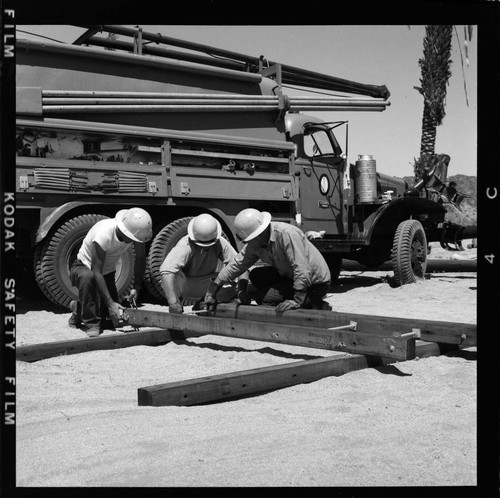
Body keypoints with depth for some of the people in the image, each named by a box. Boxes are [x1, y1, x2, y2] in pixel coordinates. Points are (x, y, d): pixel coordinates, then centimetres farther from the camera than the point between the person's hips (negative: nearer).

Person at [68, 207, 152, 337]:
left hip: (107, 273, 5)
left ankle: (79, 308, 23)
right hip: (83, 268, -5)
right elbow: (96, 272, -37)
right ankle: (91, 323, -23)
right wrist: (110, 303, -40)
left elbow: (140, 258, -8)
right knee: (87, 276, -42)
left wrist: (136, 287, -20)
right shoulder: (103, 234, -37)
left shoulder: (136, 232, -22)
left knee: (110, 318, -7)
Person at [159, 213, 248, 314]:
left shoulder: (220, 243, -20)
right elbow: (166, 271, -46)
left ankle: (202, 303, 8)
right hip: (182, 284, -3)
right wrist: (173, 303, -51)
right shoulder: (185, 246, -34)